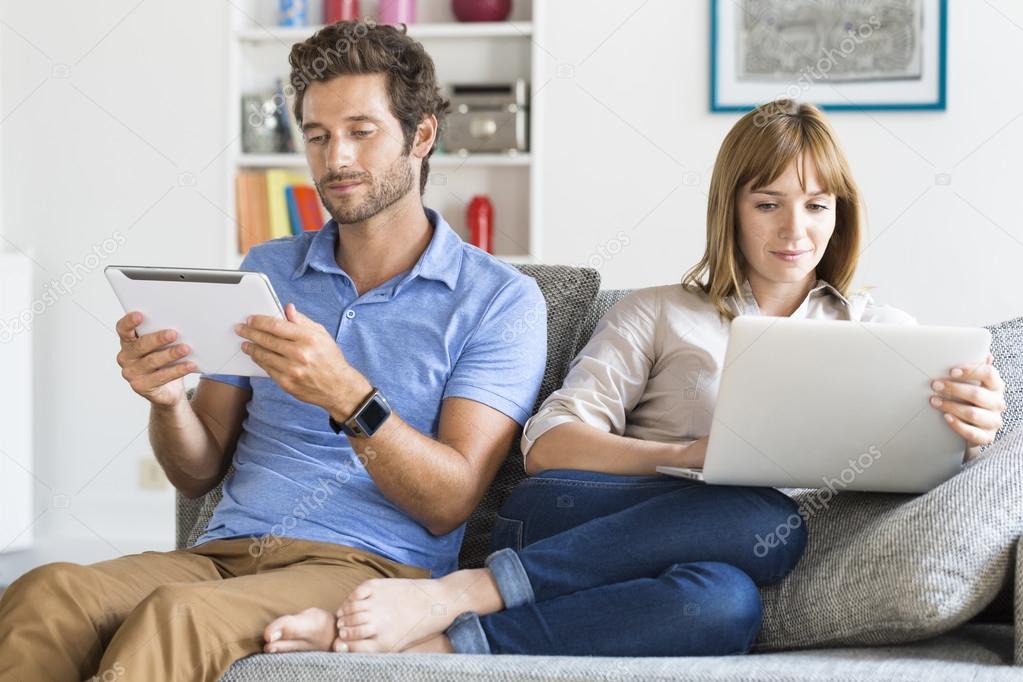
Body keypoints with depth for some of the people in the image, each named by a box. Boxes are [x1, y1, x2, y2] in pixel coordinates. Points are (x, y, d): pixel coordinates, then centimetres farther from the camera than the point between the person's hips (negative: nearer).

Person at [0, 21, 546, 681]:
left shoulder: (500, 299, 5)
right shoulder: (267, 271, 19)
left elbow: (450, 502, -5)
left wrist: (348, 397, -22)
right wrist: (168, 400, -5)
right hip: (226, 552, 4)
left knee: (175, 616, -37)